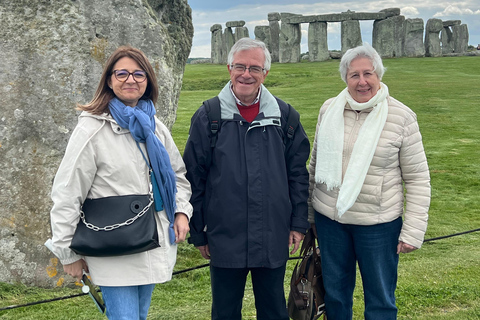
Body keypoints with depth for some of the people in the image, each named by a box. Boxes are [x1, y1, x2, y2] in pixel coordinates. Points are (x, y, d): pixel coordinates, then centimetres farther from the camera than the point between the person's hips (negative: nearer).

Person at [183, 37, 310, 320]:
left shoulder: (283, 115, 2)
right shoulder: (208, 116, -3)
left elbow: (298, 172, 7)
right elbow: (194, 178, 0)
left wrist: (298, 223, 4)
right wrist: (197, 233, 1)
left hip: (274, 239, 2)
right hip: (225, 240, -1)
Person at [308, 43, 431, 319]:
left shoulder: (401, 117, -10)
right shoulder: (329, 109, 0)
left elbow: (417, 179, -7)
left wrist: (413, 231, -10)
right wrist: (308, 212, 14)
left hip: (378, 223, -3)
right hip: (329, 218, 3)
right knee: (335, 293, 18)